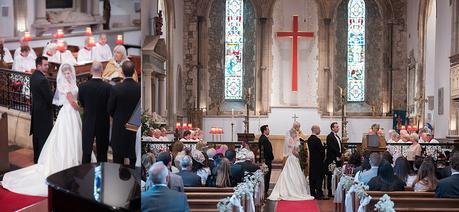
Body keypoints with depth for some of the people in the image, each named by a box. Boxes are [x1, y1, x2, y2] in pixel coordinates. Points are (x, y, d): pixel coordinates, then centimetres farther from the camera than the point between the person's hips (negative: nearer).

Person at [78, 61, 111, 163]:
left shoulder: (83, 86, -10)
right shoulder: (108, 87, -14)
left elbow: (82, 104, 4)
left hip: (88, 123, 1)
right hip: (103, 123, -1)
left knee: (86, 152, 8)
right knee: (102, 152, 10)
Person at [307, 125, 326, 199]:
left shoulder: (309, 139, 9)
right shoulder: (317, 139, -19)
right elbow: (321, 150, -17)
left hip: (312, 160, 9)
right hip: (318, 161, -9)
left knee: (312, 177, 10)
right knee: (319, 177, -4)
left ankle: (313, 193, 14)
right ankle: (319, 194, -3)